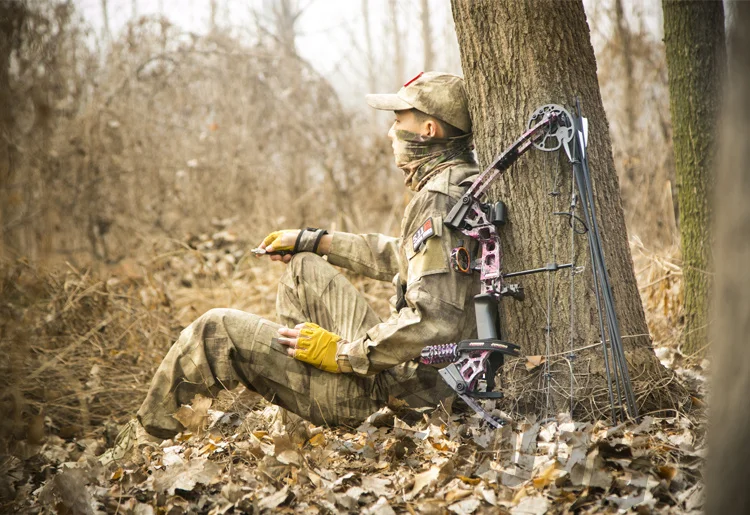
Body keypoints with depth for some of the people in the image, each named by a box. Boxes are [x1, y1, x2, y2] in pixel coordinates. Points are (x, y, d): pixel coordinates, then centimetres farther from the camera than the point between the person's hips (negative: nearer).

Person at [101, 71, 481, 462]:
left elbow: (432, 323, -32)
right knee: (304, 269, 22)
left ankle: (148, 436, 18)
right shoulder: (462, 187, 8)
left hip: (384, 388, -10)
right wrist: (313, 241, 23)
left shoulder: (437, 203, -23)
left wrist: (343, 355, -20)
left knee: (214, 332, -3)